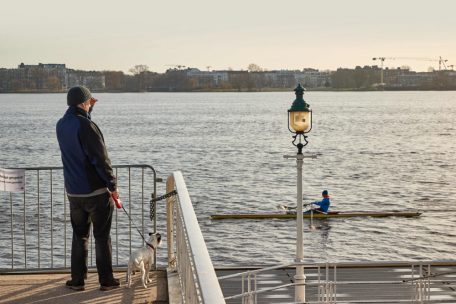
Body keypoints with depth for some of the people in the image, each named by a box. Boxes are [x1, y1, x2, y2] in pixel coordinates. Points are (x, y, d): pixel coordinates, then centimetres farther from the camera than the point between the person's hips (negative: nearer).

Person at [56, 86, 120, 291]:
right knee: (102, 237, 5)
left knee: (79, 236, 16)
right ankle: (106, 280, 10)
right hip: (97, 191, -6)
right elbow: (100, 159, -19)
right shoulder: (86, 126, -18)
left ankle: (77, 280, 17)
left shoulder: (61, 125, 5)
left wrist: (89, 108, 23)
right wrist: (112, 185, -11)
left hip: (73, 193, 6)